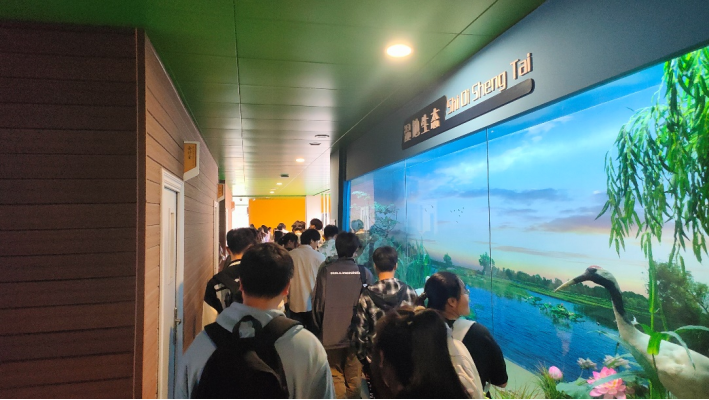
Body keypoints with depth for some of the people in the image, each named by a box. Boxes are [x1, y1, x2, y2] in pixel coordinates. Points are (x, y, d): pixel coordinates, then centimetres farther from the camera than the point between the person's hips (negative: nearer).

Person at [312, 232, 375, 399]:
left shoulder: (326, 270, -9)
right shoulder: (365, 272, -8)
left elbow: (318, 302, -6)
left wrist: (318, 329, 7)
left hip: (331, 333, 0)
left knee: (336, 375, 13)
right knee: (354, 376, 15)